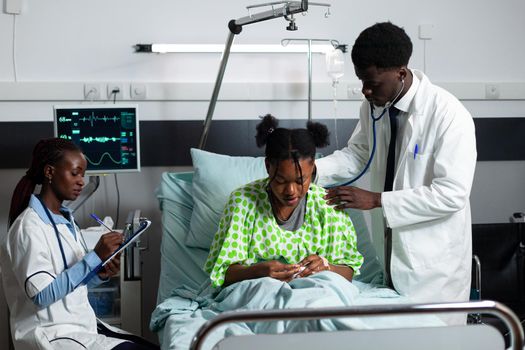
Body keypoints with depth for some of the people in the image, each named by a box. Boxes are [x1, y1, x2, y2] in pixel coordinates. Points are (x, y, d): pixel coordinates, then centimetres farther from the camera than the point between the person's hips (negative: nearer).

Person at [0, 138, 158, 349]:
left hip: (83, 325, 8)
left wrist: (101, 275, -3)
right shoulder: (29, 227, -14)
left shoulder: (67, 220, 11)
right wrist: (95, 257, -23)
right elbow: (41, 295, -22)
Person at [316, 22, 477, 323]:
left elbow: (452, 194, -25)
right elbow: (356, 155, 11)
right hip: (389, 251, 6)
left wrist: (377, 200, -26)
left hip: (433, 261, -6)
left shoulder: (449, 115, -22)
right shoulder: (374, 106, -1)